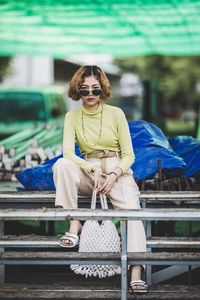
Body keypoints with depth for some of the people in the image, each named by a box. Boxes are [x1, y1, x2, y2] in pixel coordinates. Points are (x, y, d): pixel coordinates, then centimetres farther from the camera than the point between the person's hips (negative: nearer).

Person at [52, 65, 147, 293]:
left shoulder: (116, 113, 0)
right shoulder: (72, 116, 4)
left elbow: (129, 155, 0)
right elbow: (68, 152, -9)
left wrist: (114, 175, -18)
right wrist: (92, 169, -24)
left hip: (117, 171, -2)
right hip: (88, 172, 2)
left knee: (132, 210, -29)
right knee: (61, 165, -29)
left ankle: (136, 274, -38)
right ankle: (74, 226, -25)